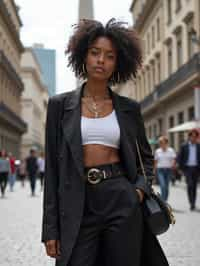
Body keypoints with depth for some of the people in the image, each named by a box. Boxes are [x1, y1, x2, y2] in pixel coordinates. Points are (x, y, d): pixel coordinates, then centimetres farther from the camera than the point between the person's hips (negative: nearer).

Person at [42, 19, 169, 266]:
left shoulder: (129, 108, 7)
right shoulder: (60, 104, 4)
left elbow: (145, 157, 18)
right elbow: (52, 166, 2)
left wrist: (140, 189, -4)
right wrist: (50, 227, -2)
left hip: (122, 202, 1)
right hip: (78, 205, -1)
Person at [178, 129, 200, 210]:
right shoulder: (184, 146, 3)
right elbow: (179, 158, 5)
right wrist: (182, 168, -2)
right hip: (187, 168, -2)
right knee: (190, 185, -15)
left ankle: (193, 203, 16)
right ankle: (191, 203, -14)